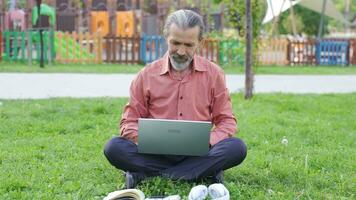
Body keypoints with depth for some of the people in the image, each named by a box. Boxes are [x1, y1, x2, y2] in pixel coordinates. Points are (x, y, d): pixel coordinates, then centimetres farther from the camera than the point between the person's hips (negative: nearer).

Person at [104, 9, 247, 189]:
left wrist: (207, 141, -16)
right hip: (156, 154, 0)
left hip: (198, 154, 0)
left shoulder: (214, 74, 4)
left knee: (237, 148, -29)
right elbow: (129, 123, 6)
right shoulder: (146, 76, 4)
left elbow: (226, 121, 6)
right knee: (114, 148, -27)